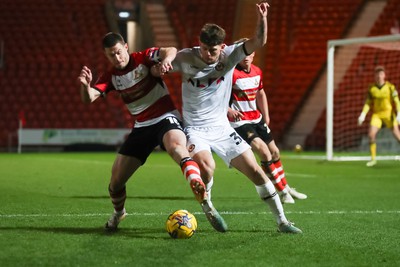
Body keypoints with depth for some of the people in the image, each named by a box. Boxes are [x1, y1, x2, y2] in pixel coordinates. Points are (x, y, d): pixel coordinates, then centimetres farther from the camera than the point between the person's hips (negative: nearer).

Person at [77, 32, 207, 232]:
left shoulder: (143, 58, -7)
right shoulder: (110, 77, 5)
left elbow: (171, 50, -23)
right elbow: (88, 98, -9)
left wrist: (167, 57, -48)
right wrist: (85, 85, -32)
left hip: (165, 118, -5)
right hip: (141, 127, 5)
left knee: (175, 145, -43)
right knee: (116, 181, 5)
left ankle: (196, 183, -64)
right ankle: (118, 212, 36)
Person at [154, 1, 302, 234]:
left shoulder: (229, 55, -8)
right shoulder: (186, 58, -11)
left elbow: (259, 42, -17)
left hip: (222, 128, 3)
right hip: (195, 129, -2)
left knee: (254, 169, -2)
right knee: (207, 166, -31)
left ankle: (282, 221, 9)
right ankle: (207, 207, 0)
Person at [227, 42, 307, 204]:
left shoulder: (257, 72, 6)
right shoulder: (232, 73, -18)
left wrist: (266, 116, 17)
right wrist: (228, 110, -27)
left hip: (256, 119, 8)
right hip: (239, 121, -8)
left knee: (274, 152, 16)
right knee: (265, 153, -17)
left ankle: (285, 188, 36)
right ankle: (282, 191, -4)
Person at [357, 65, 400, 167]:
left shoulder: (390, 87, -8)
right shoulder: (371, 89, 1)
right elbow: (368, 103, 9)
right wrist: (363, 114, 0)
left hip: (389, 113, -3)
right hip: (377, 114, 3)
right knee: (371, 134, -10)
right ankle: (373, 158, 1)